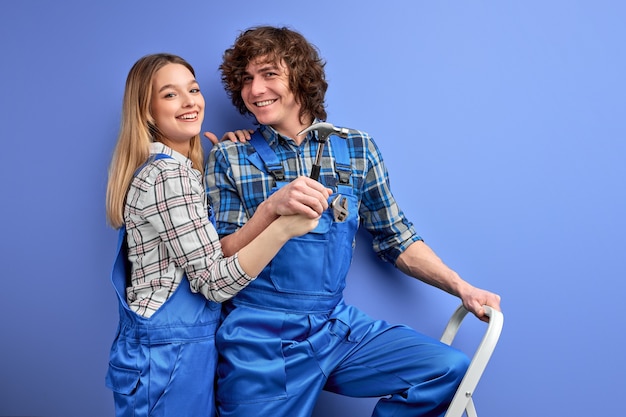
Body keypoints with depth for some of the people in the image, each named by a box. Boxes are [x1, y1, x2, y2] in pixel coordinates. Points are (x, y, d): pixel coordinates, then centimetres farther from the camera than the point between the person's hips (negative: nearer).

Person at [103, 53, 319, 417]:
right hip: (170, 355, -9)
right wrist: (283, 228, -35)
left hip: (189, 344, 9)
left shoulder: (181, 167, 8)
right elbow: (213, 281, -23)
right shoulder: (167, 174, -21)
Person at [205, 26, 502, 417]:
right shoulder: (228, 158, -1)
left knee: (451, 369, -9)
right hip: (261, 339, -2)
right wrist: (271, 207, -24)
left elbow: (395, 237, 10)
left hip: (339, 325, 3)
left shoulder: (356, 148, 3)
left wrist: (461, 287, 1)